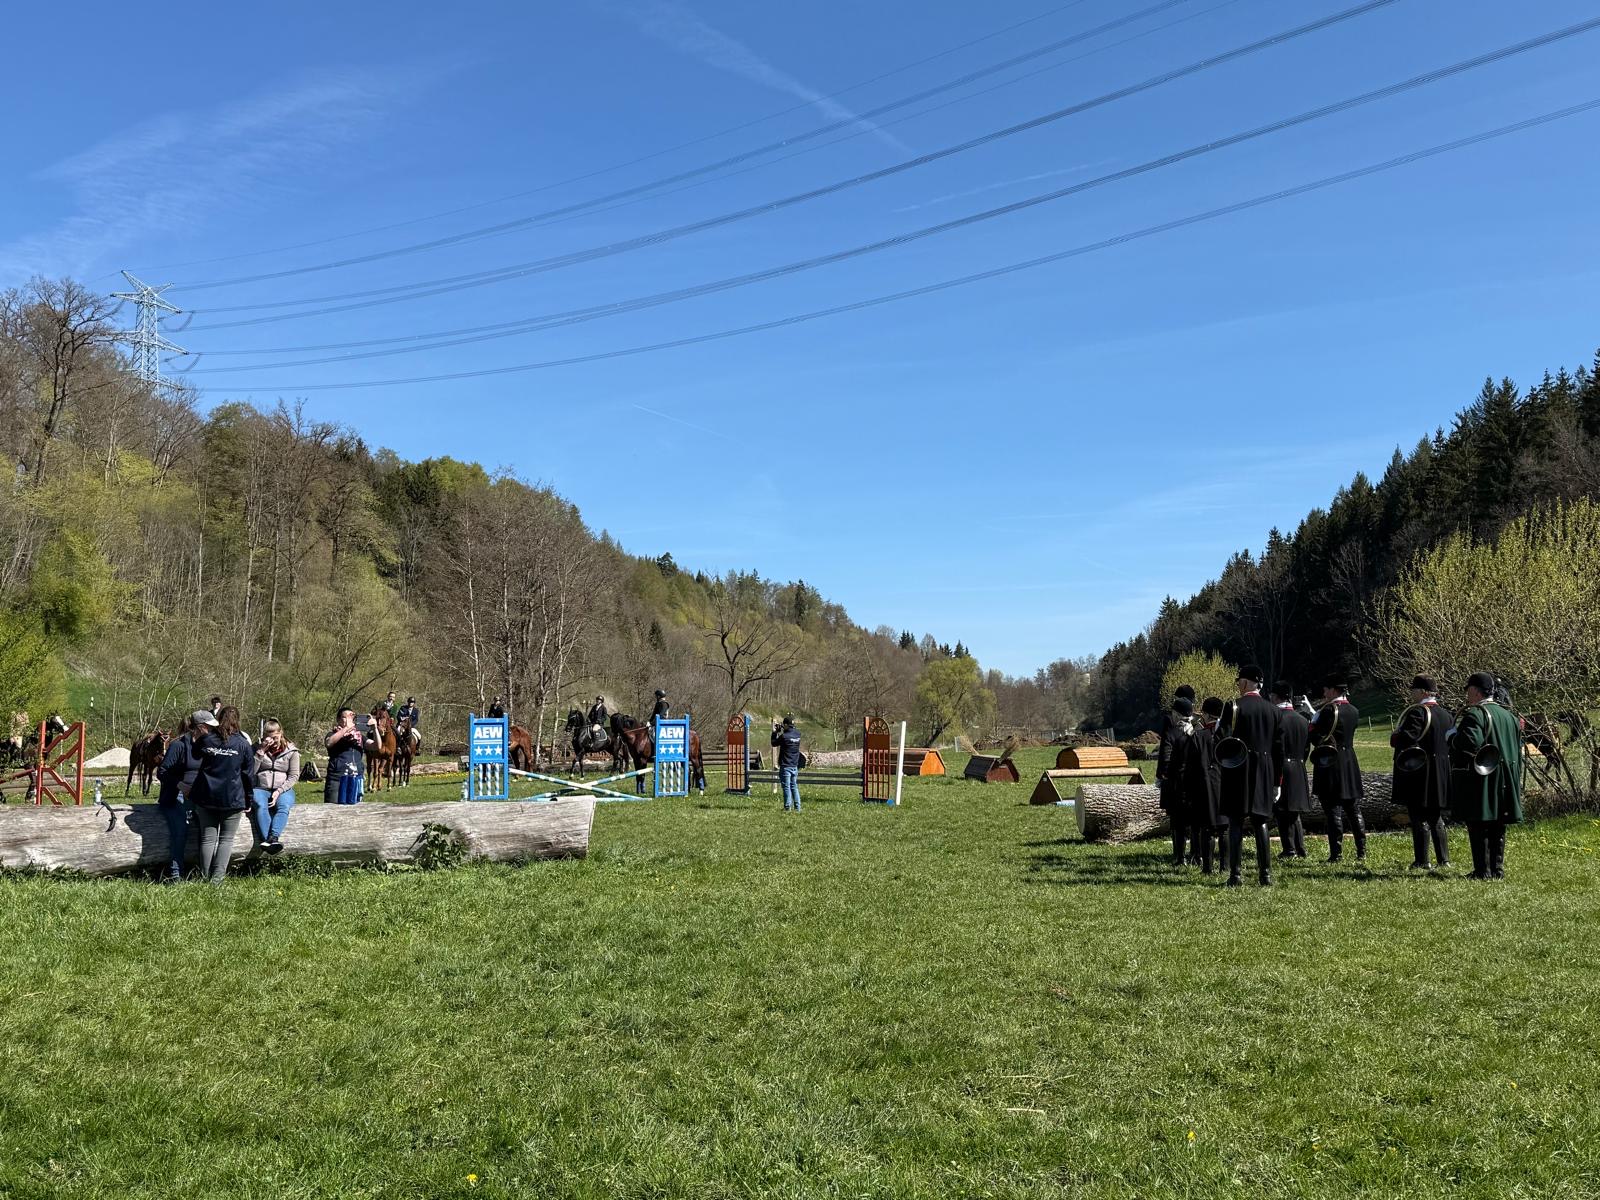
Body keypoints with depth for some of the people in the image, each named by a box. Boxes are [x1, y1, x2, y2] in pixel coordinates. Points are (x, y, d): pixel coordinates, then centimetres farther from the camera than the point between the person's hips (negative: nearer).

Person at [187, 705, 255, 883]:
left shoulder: (206, 739, 0)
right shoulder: (243, 744, -3)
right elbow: (249, 775, 2)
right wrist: (248, 801, 12)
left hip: (206, 797, 2)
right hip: (232, 798, -2)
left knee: (208, 838, 9)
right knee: (226, 839, 6)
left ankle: (205, 877, 9)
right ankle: (217, 877, -3)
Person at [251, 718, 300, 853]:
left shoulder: (291, 750, 7)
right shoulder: (257, 749, 10)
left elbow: (294, 776, 2)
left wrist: (279, 791, -12)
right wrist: (261, 751, -11)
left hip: (283, 789, 0)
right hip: (260, 788, 0)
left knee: (284, 805, -34)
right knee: (260, 805, -34)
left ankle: (272, 838, -53)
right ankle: (270, 841, -50)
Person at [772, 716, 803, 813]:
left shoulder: (784, 736, -17)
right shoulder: (798, 734, 1)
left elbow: (774, 743, -3)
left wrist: (775, 733, 8)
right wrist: (782, 731, 13)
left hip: (785, 766, -6)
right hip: (795, 766, 6)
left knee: (786, 787, -1)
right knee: (794, 787, 12)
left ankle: (787, 807, 1)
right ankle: (797, 807, 10)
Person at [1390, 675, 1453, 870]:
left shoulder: (1417, 712, -16)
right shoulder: (1445, 713, 11)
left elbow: (1406, 739, -26)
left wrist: (1393, 737, -7)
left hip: (1418, 774, -8)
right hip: (1441, 776, 8)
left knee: (1419, 818, -2)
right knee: (1436, 817, 16)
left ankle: (1421, 862, 1)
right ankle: (1444, 859, 19)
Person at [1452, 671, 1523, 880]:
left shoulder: (1474, 714, -14)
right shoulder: (1508, 715, 13)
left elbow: (1470, 744, -27)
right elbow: (1518, 750, 19)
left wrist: (1452, 738, -9)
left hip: (1479, 781, -8)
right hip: (1505, 781, 8)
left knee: (1478, 825, -2)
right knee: (1497, 826, 13)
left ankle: (1483, 870, -2)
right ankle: (1497, 869, 16)